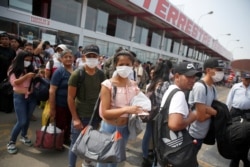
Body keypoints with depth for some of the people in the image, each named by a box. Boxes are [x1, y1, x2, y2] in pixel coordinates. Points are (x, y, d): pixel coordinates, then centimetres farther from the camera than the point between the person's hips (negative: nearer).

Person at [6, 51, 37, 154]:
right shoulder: (14, 69, -4)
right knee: (21, 121, -5)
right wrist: (26, 76, -23)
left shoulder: (31, 69, 5)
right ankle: (11, 142, 14)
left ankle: (23, 136, 35)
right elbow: (14, 82, -17)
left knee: (27, 119, 13)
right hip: (19, 97, -4)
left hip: (31, 96, 4)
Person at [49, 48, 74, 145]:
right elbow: (52, 91, -15)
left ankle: (66, 139, 44)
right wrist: (52, 108, -16)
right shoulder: (59, 72, -13)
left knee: (69, 125, 21)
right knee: (60, 125, 10)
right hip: (61, 105, -5)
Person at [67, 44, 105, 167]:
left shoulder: (101, 75, 0)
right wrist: (75, 118, -13)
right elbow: (70, 98, -10)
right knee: (75, 144, 7)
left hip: (95, 116, 4)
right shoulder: (77, 74, -10)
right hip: (80, 116, -3)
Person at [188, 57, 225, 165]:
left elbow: (213, 108, 0)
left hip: (202, 134, 8)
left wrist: (208, 109, -20)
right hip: (193, 134, -8)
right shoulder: (200, 87, -24)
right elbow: (201, 117, -24)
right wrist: (214, 112, -8)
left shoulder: (212, 87, 4)